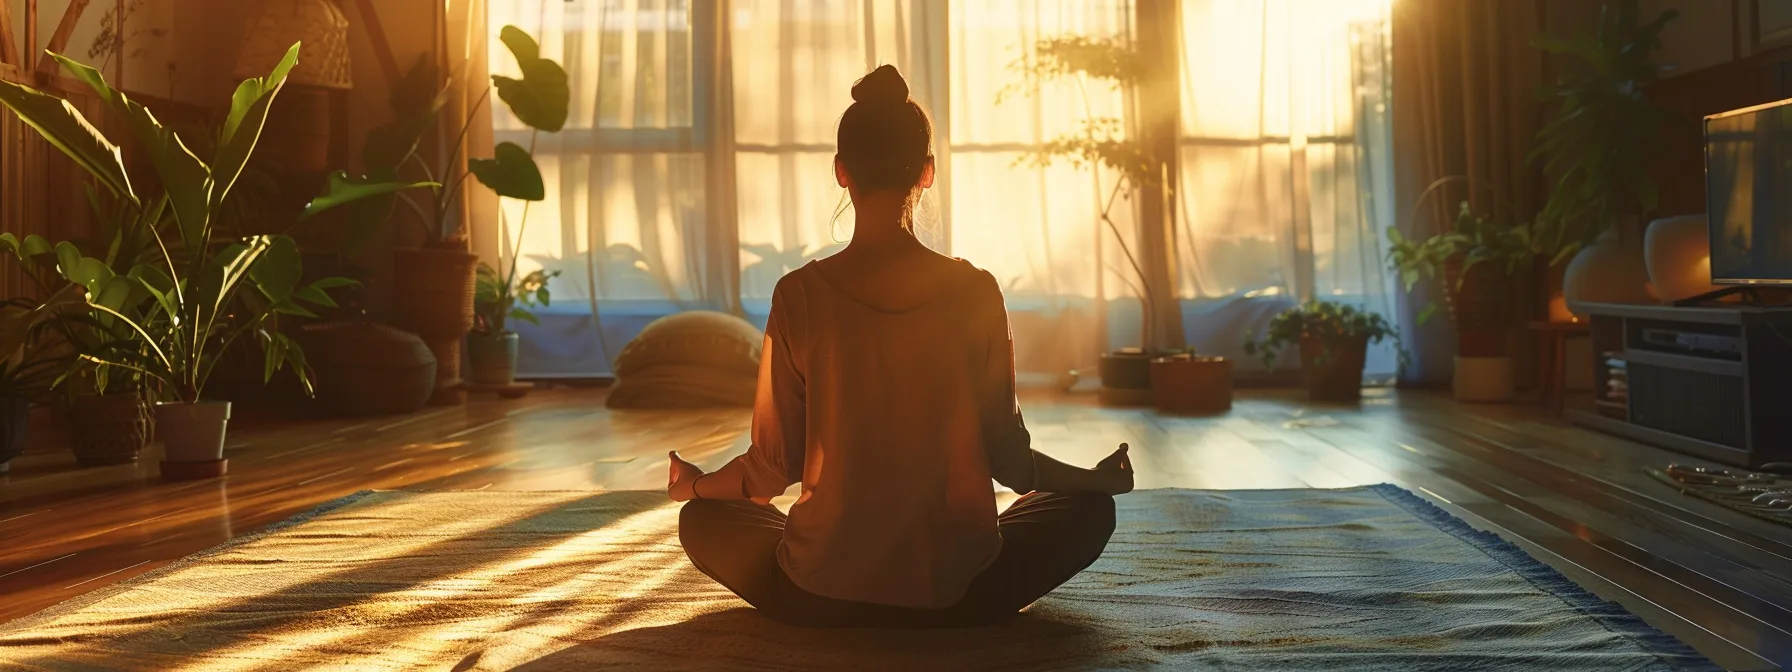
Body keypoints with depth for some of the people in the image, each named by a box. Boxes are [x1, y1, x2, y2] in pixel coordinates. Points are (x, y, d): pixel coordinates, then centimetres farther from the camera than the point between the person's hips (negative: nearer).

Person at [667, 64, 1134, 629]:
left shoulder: (800, 296, -10)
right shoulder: (975, 292, -9)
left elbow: (774, 465, -4)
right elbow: (1005, 454, -3)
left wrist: (694, 485, 18)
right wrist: (1099, 477, 17)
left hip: (820, 598, 0)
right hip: (955, 596, 0)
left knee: (702, 520, 28)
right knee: (1090, 509, 24)